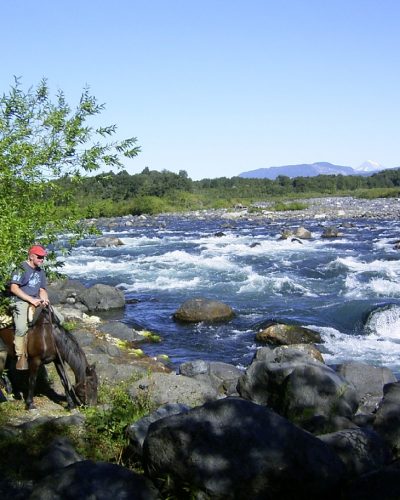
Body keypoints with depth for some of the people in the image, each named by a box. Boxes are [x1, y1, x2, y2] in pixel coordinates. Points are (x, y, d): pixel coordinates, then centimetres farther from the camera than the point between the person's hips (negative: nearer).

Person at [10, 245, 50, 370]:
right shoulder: (22, 269, -5)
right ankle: (22, 357, -17)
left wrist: (44, 299, -6)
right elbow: (14, 288, -12)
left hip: (36, 301, 7)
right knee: (22, 328, -26)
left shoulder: (41, 272, 17)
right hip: (21, 302, -7)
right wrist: (31, 300, -17)